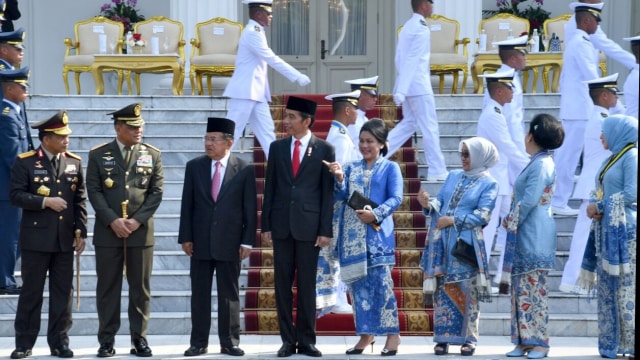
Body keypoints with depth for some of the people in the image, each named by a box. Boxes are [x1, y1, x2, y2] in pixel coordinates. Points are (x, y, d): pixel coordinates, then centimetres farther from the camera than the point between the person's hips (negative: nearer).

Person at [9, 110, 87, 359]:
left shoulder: (74, 162, 8)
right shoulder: (25, 162, -3)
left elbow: (80, 199, 9)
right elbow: (16, 195, -8)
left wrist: (81, 232, 3)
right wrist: (45, 202, -18)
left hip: (65, 239, 3)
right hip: (36, 238, -3)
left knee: (63, 292, 6)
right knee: (31, 292, 2)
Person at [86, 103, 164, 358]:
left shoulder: (152, 155, 7)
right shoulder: (98, 155, 4)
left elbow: (156, 192, 2)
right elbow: (94, 191, -2)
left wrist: (137, 220, -9)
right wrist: (113, 221, -13)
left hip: (141, 232, 1)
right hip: (107, 232, -1)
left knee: (140, 287, 3)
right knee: (108, 287, 2)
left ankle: (139, 339, 9)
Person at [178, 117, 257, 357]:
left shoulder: (244, 169, -1)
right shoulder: (194, 167, 4)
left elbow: (250, 208, -1)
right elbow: (187, 205, 5)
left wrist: (247, 241, -5)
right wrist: (185, 237, -1)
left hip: (229, 242, -2)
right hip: (201, 241, 2)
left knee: (229, 294, 5)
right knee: (199, 294, 5)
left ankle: (229, 343, 10)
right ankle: (198, 343, 10)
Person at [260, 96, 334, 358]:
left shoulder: (324, 150, 0)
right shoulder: (277, 148, 8)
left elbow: (328, 192, -1)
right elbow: (270, 189, 9)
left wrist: (326, 230, -6)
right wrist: (266, 225, 4)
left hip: (309, 225, -3)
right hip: (281, 225, 3)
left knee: (307, 285, 2)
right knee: (282, 284, 3)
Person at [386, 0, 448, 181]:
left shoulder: (407, 27, 13)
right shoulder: (421, 29, -15)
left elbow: (400, 58, 16)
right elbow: (412, 61, -19)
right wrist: (401, 90, -22)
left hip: (408, 84, 9)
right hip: (418, 85, -9)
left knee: (409, 123, 17)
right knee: (430, 127, -3)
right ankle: (437, 171, 1)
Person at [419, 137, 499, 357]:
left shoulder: (488, 184, 0)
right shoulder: (453, 176, 16)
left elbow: (482, 216, -10)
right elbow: (441, 203, 14)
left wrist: (453, 220, -15)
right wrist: (428, 204, -8)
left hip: (466, 245, -4)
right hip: (442, 242, 4)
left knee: (467, 291, -3)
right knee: (443, 289, 2)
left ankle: (469, 339, 4)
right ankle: (443, 338, 6)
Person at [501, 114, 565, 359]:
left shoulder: (541, 165, -15)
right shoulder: (537, 163, 15)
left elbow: (529, 201, -20)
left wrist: (510, 221, -8)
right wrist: (512, 221, 9)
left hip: (534, 236, -10)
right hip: (524, 237, 10)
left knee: (534, 289, -7)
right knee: (522, 288, 8)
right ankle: (525, 340, 10)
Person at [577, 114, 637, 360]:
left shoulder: (631, 156, -8)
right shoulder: (612, 158, 19)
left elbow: (631, 194, -16)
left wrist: (599, 206, -10)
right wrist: (594, 206, 0)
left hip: (624, 231, -9)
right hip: (606, 229, 9)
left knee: (626, 287, -10)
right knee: (608, 287, 6)